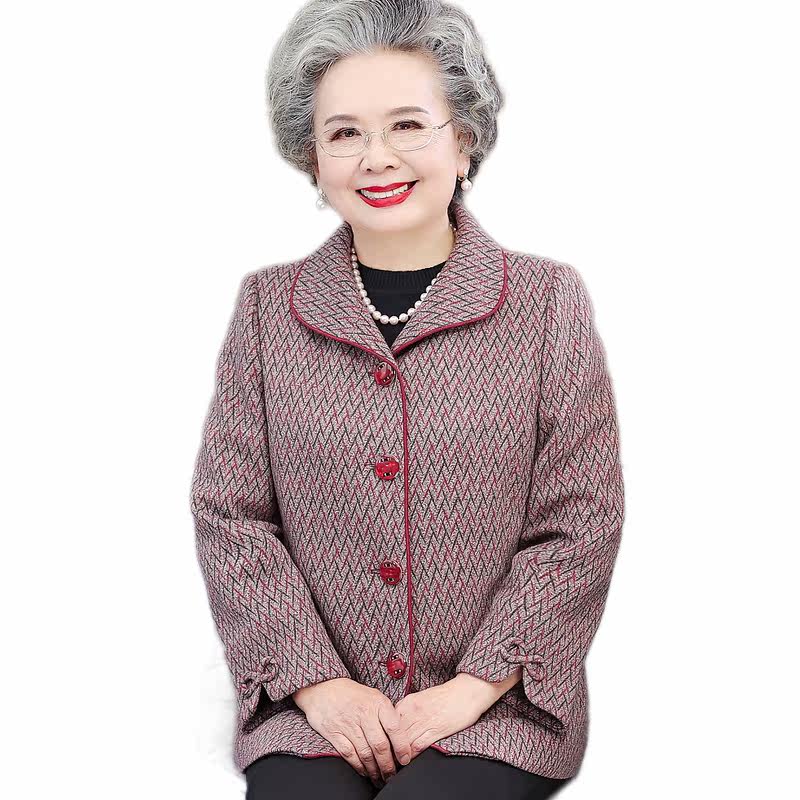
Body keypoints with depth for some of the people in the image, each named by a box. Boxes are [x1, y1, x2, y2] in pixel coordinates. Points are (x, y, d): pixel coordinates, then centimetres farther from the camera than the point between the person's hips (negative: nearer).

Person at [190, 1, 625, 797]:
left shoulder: (551, 301, 0)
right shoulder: (267, 306, 5)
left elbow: (581, 525, -2)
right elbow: (227, 513, 3)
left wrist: (473, 686, -9)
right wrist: (317, 680, -7)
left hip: (496, 703, -1)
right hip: (312, 703, 1)